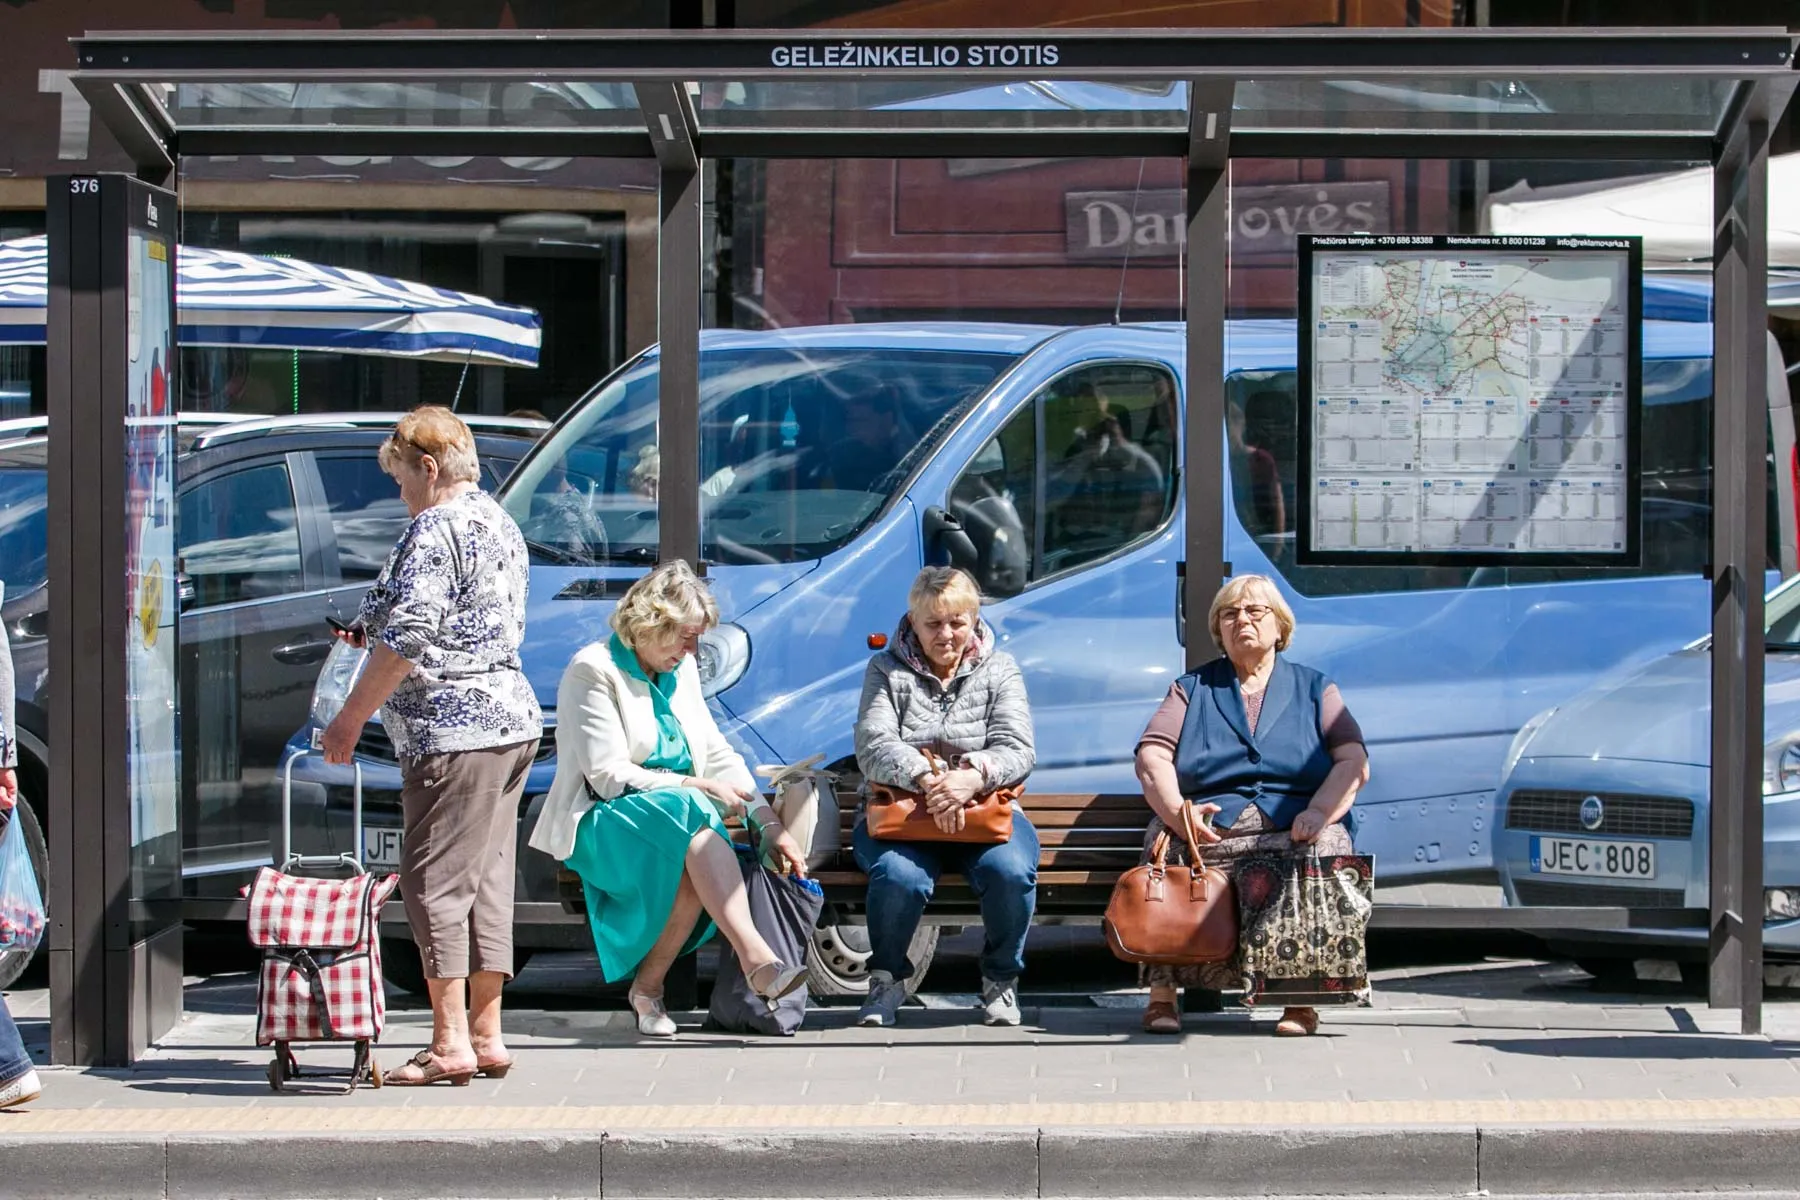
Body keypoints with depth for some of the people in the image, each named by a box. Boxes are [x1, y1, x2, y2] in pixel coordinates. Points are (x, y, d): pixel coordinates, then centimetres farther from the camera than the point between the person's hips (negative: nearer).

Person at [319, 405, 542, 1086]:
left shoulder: (435, 530, -13)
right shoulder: (499, 524, 18)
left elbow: (406, 639, -19)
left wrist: (351, 718, -12)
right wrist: (377, 634, 24)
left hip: (453, 732, -10)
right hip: (511, 723, 10)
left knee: (434, 882, -6)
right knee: (485, 882, 11)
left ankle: (450, 1043, -7)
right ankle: (485, 1036, 14)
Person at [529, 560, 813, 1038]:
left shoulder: (681, 670, 15)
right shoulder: (593, 671, -7)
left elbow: (718, 756, 13)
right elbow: (609, 775, -14)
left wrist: (771, 825, 0)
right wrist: (697, 786, -17)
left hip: (682, 815, 6)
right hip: (601, 823, -6)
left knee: (698, 870, -32)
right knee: (694, 819, -37)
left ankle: (647, 985, -20)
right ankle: (755, 958, -46)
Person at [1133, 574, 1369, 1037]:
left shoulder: (1314, 688, 20)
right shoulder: (1192, 689, 22)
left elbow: (1354, 762, 7)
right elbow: (1151, 759, 8)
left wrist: (1318, 812, -14)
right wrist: (1177, 811, -14)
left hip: (1294, 831, 0)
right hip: (1207, 828, 1)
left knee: (1328, 846, -34)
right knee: (1163, 847, -32)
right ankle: (1163, 994, -32)